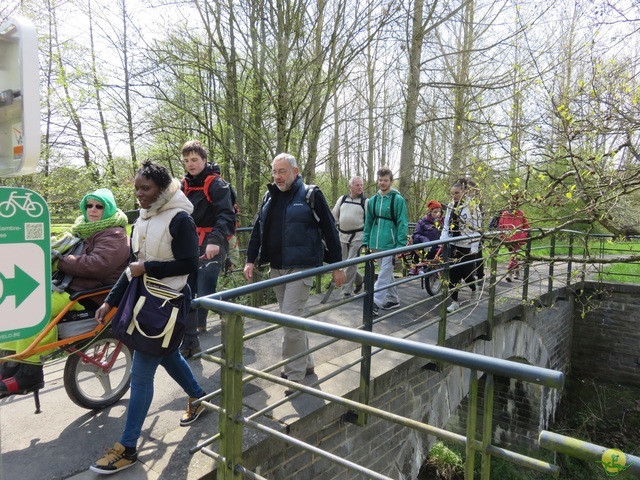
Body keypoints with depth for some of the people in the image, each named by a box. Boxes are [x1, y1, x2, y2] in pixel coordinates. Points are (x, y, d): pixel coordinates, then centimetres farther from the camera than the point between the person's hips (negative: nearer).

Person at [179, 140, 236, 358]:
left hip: (211, 246, -7)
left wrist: (215, 240, -32)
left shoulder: (216, 184, -7)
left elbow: (226, 215, -19)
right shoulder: (185, 185, 14)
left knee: (205, 294, -12)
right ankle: (190, 342, 14)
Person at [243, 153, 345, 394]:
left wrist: (336, 266, -4)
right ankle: (305, 363, 31)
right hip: (276, 268, 6)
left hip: (301, 267, -6)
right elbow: (258, 230, 16)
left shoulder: (311, 195, -6)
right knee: (291, 318, 14)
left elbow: (330, 231, -4)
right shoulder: (269, 196, 11)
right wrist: (250, 260, 8)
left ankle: (295, 375, 5)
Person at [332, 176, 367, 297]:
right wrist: (338, 225, 12)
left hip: (357, 237, -5)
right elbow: (334, 214, 17)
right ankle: (359, 280, 34)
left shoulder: (366, 201, -4)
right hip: (343, 235, 5)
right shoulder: (342, 199, 7)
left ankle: (347, 290, 1)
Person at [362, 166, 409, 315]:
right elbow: (368, 223, 13)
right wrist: (366, 241, 9)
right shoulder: (372, 200, 9)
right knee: (387, 274, 16)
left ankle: (375, 303, -8)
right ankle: (393, 299, 28)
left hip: (390, 244, -6)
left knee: (384, 275, -7)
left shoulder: (398, 200, -7)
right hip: (377, 244, 6)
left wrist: (400, 246, -14)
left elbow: (402, 224, -10)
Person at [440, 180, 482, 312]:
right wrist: (442, 241, 2)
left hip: (467, 246, -4)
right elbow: (446, 225, 11)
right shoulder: (450, 206, 7)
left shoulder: (472, 206, -9)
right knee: (453, 273, 3)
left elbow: (476, 228, -10)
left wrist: (474, 248, -13)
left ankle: (474, 289, 37)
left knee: (466, 272, 5)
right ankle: (455, 301, 12)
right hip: (453, 245, 5)